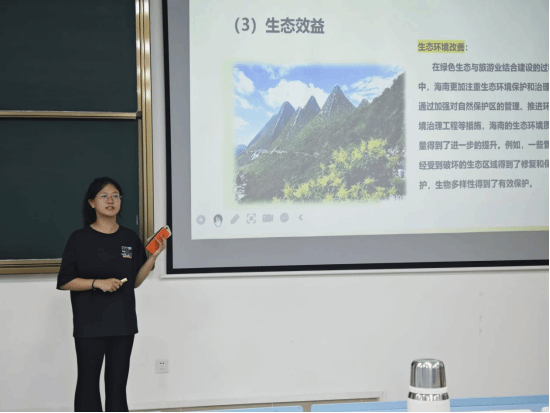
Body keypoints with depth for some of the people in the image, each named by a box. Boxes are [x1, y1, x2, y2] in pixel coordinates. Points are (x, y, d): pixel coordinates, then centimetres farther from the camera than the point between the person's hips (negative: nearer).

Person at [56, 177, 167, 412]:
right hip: (89, 324, -3)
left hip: (123, 322, 3)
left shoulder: (130, 238, 6)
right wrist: (98, 282, -18)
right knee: (88, 381, 3)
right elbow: (64, 282, -6)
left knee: (118, 383, 9)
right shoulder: (79, 239, -5)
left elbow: (135, 281, 9)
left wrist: (153, 256, -3)